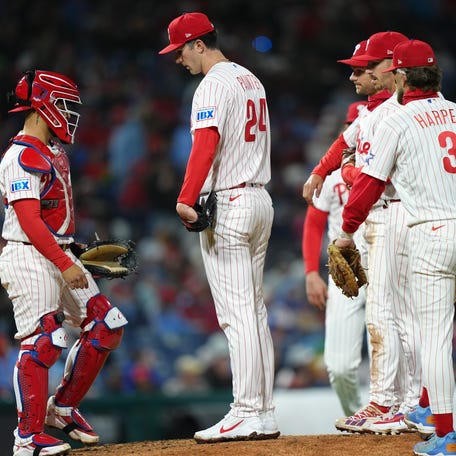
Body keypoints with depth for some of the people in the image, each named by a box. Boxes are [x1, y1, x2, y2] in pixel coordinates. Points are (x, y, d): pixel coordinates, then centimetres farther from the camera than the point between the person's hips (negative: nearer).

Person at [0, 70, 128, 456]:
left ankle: (63, 408, 17)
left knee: (107, 326, 6)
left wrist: (76, 255, 18)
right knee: (43, 341, -12)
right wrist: (64, 263, -25)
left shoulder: (55, 153, 17)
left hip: (61, 255, 10)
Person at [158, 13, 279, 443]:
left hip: (227, 204, -10)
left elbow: (206, 144, -24)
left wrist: (186, 199, -31)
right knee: (255, 311, 11)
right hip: (260, 199, 10)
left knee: (236, 313, -10)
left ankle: (246, 415, -13)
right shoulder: (251, 80, 18)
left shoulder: (213, 85, -11)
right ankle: (264, 414, 11)